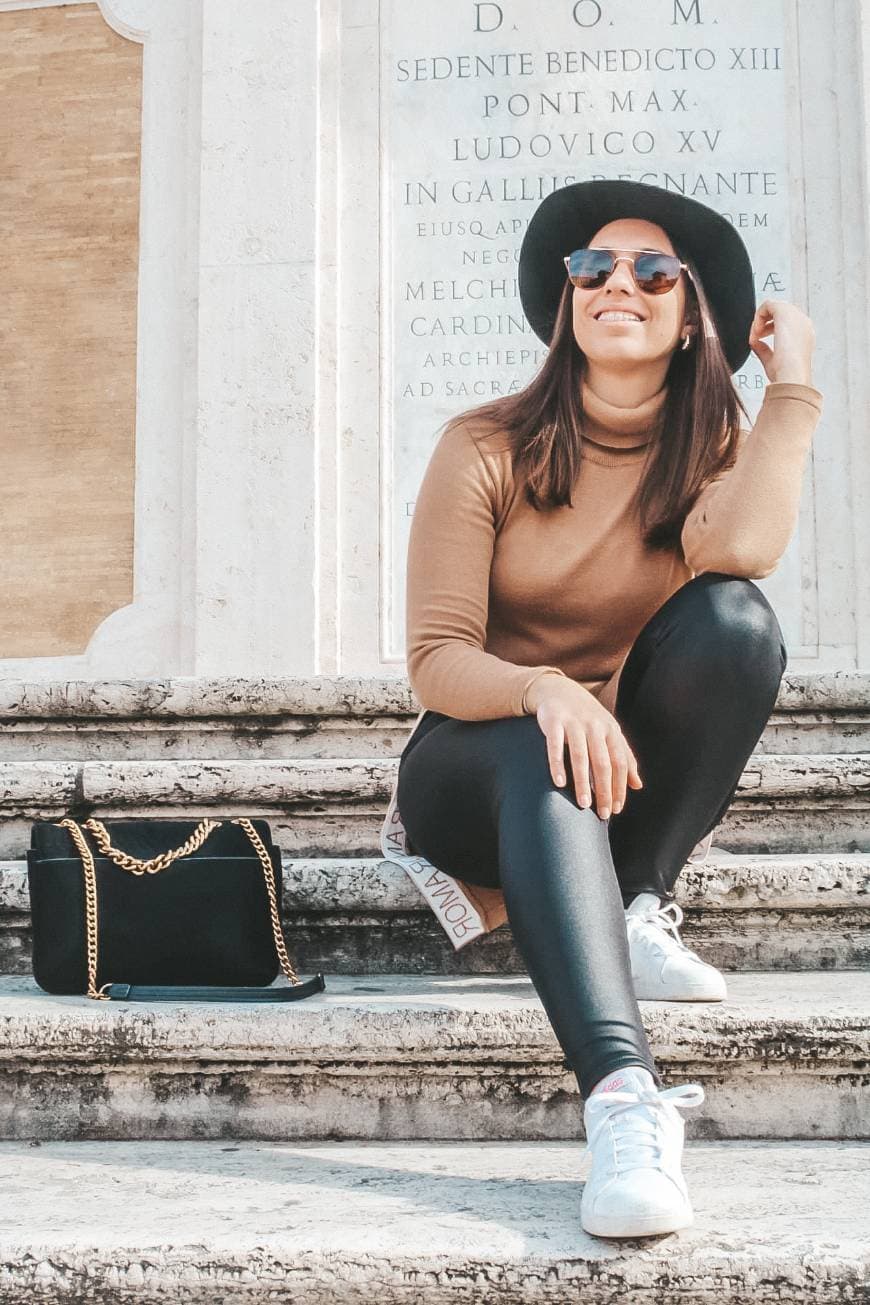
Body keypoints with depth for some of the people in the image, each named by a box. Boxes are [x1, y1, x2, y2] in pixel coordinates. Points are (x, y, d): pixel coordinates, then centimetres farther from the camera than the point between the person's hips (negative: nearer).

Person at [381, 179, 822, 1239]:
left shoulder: (716, 449, -1)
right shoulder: (487, 447, -6)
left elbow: (739, 551, -27)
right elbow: (434, 659, -14)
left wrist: (792, 381, -18)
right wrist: (543, 690, -35)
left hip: (634, 780, 2)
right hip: (477, 763, -2)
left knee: (734, 618, -25)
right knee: (540, 756, -38)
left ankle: (639, 910, -19)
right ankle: (624, 1101, -52)